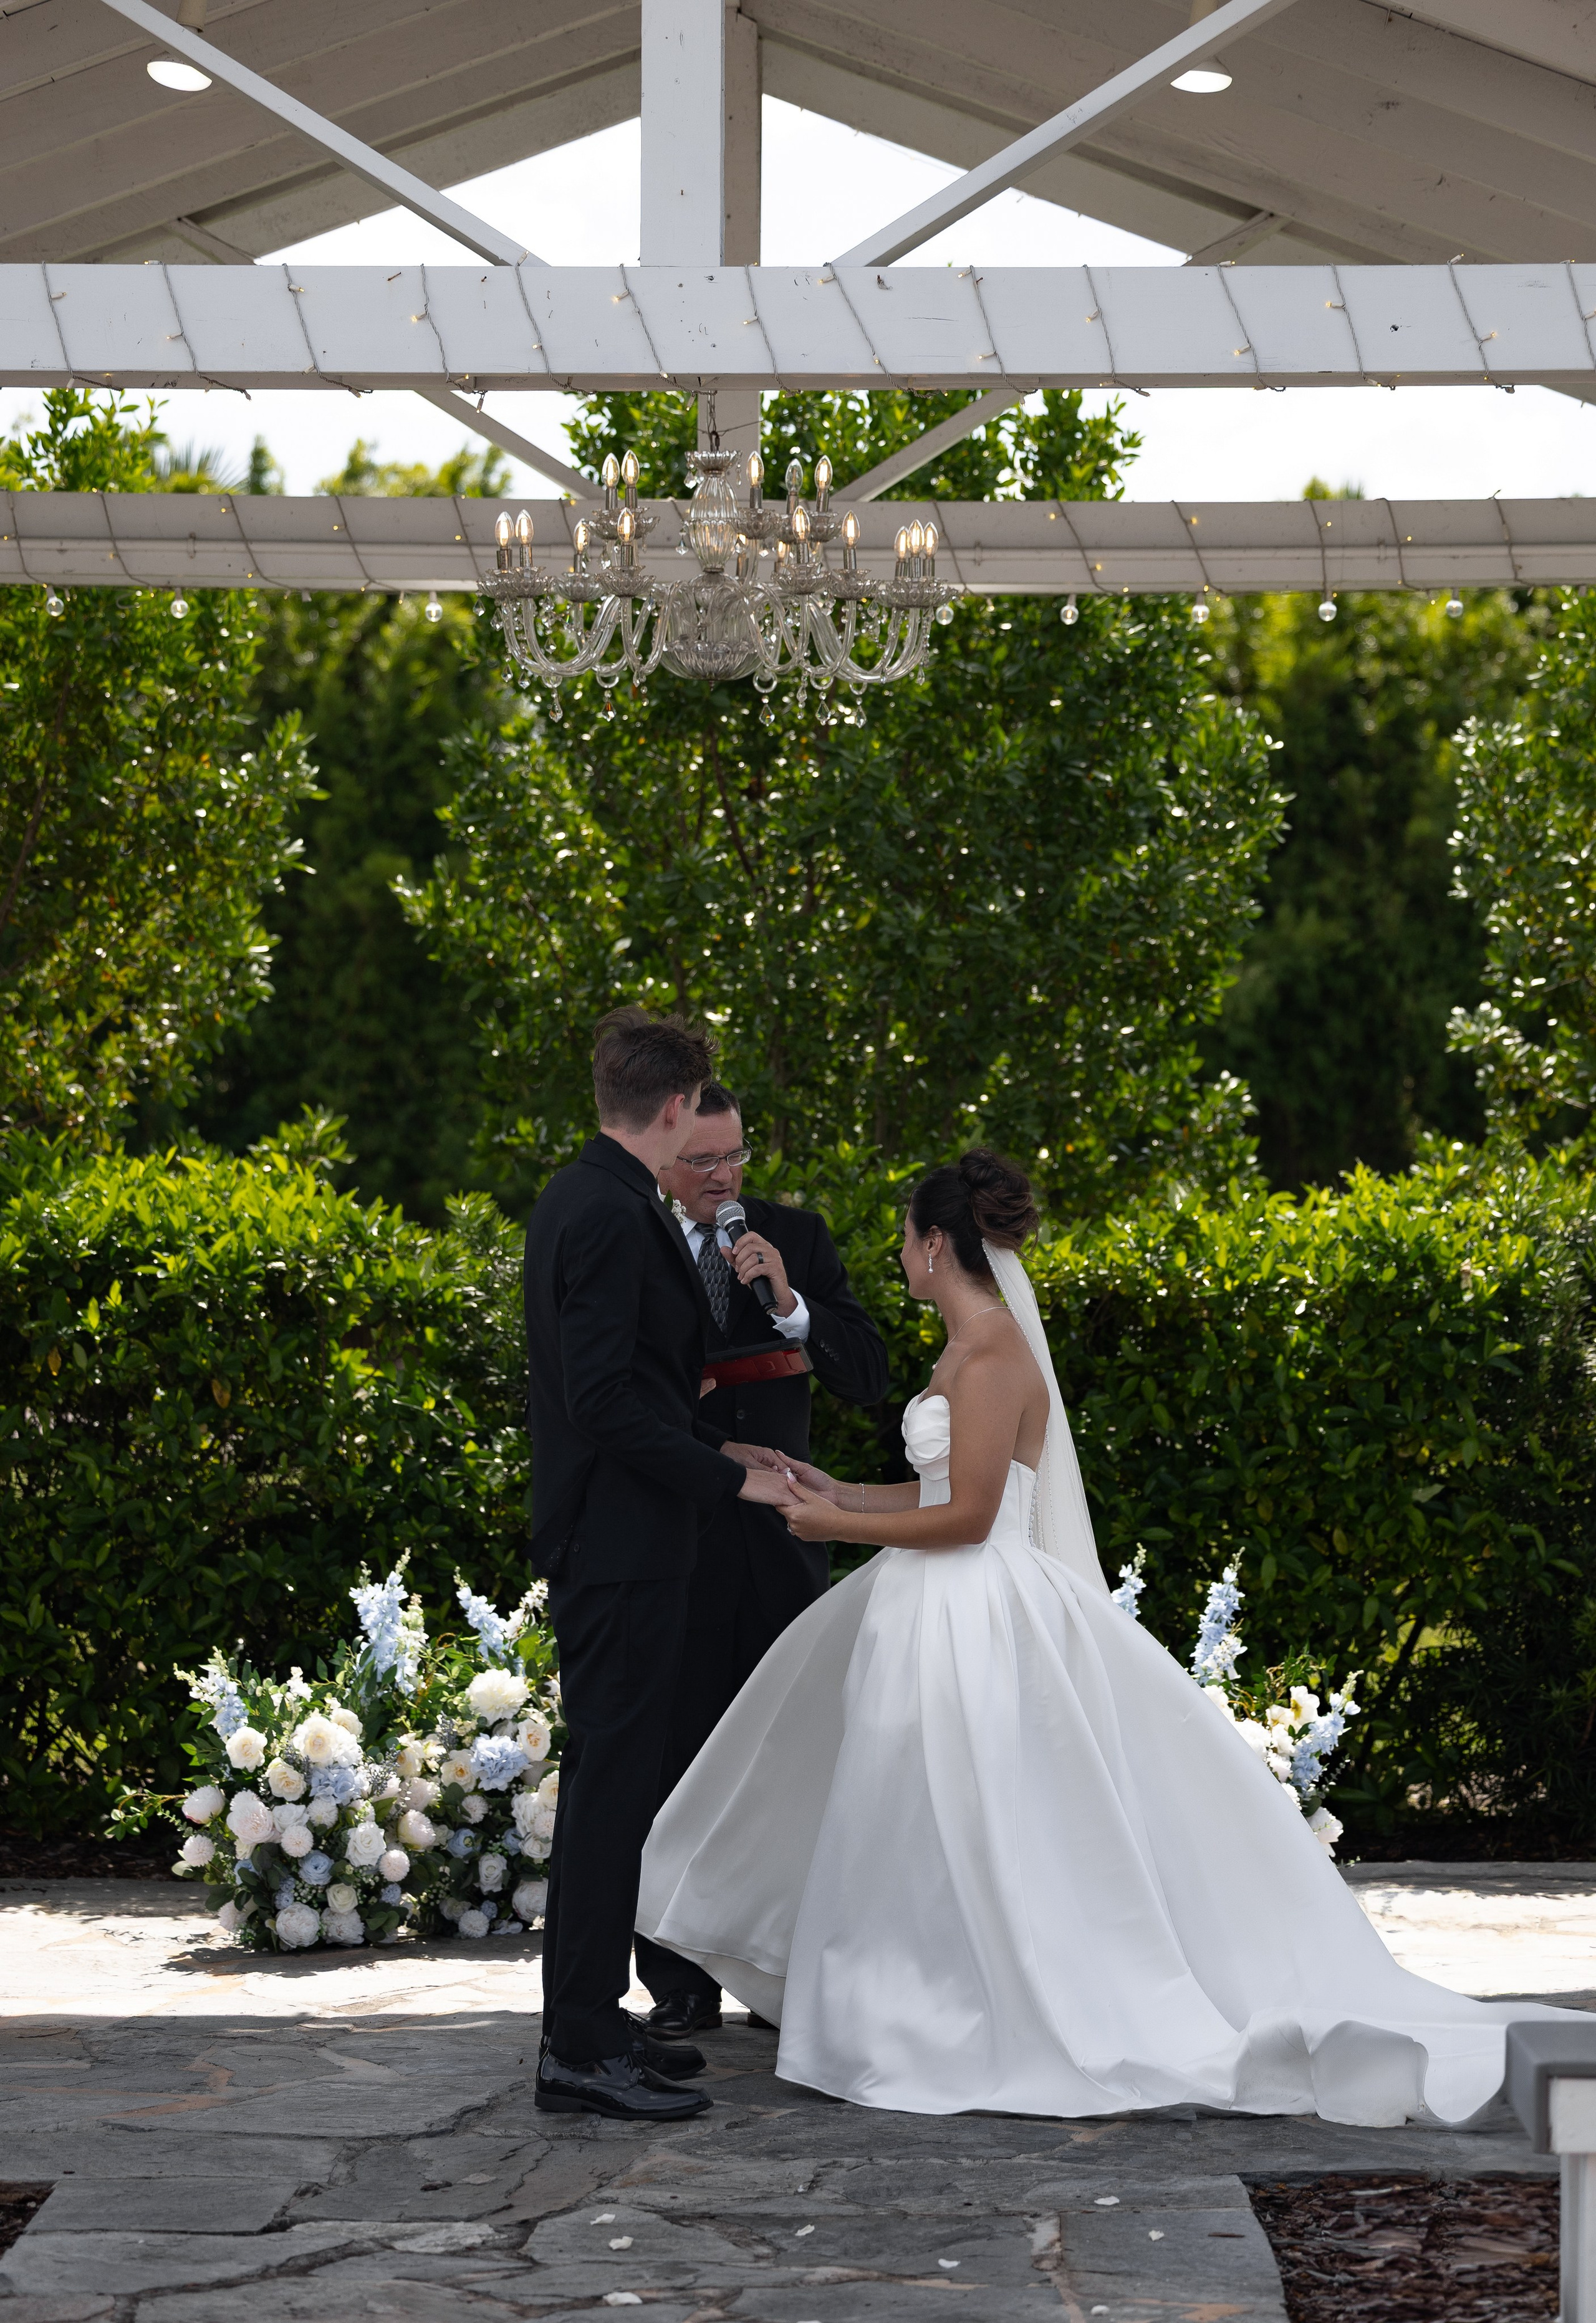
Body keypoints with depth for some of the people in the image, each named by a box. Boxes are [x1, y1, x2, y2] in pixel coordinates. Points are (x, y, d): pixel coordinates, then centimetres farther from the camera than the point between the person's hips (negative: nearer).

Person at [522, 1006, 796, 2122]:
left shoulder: (583, 1198, 13)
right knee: (614, 1781, -7)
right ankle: (585, 2051, -5)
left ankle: (590, 2018, 22)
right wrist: (726, 1478, -17)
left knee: (610, 1776, 15)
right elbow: (605, 1400, -24)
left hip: (604, 1536, 11)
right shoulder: (612, 1217, -19)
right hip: (622, 1541, -11)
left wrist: (719, 1445, 18)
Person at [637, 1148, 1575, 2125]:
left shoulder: (993, 1356, -17)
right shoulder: (975, 1346, 13)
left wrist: (839, 1526, -12)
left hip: (974, 1627, -10)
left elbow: (968, 1514, -20)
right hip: (940, 1609, 10)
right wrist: (844, 1495, 15)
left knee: (960, 1843, -4)